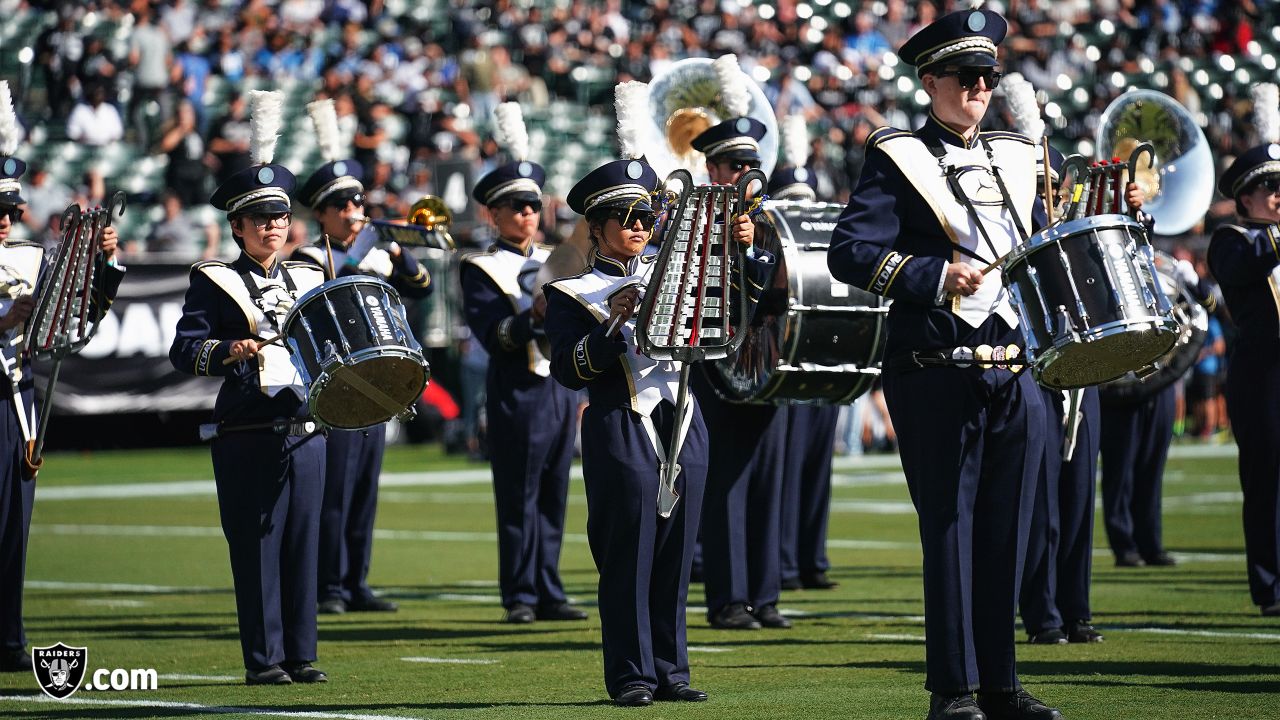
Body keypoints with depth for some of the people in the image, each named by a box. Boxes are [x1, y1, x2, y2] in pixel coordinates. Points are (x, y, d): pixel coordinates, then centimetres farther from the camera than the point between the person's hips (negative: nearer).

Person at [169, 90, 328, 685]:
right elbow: (183, 351, -8)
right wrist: (227, 352, -25)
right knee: (256, 546, -3)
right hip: (247, 435, -4)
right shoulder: (214, 282, 2)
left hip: (306, 430, 4)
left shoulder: (310, 280, 16)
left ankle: (300, 655, 10)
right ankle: (263, 658, 2)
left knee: (302, 544, 5)